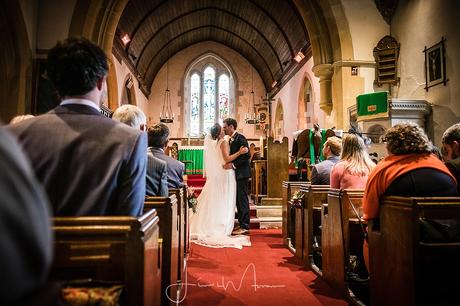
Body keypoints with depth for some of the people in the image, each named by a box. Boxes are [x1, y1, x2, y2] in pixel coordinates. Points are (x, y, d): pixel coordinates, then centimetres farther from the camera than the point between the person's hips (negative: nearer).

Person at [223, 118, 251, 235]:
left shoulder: (240, 138, -13)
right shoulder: (231, 140, 16)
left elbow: (246, 155, -21)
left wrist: (233, 164, -21)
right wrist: (229, 164, 6)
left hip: (241, 173, -10)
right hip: (236, 174, 10)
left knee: (242, 199, -5)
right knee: (238, 199, 13)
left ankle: (245, 226, 2)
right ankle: (241, 224, 22)